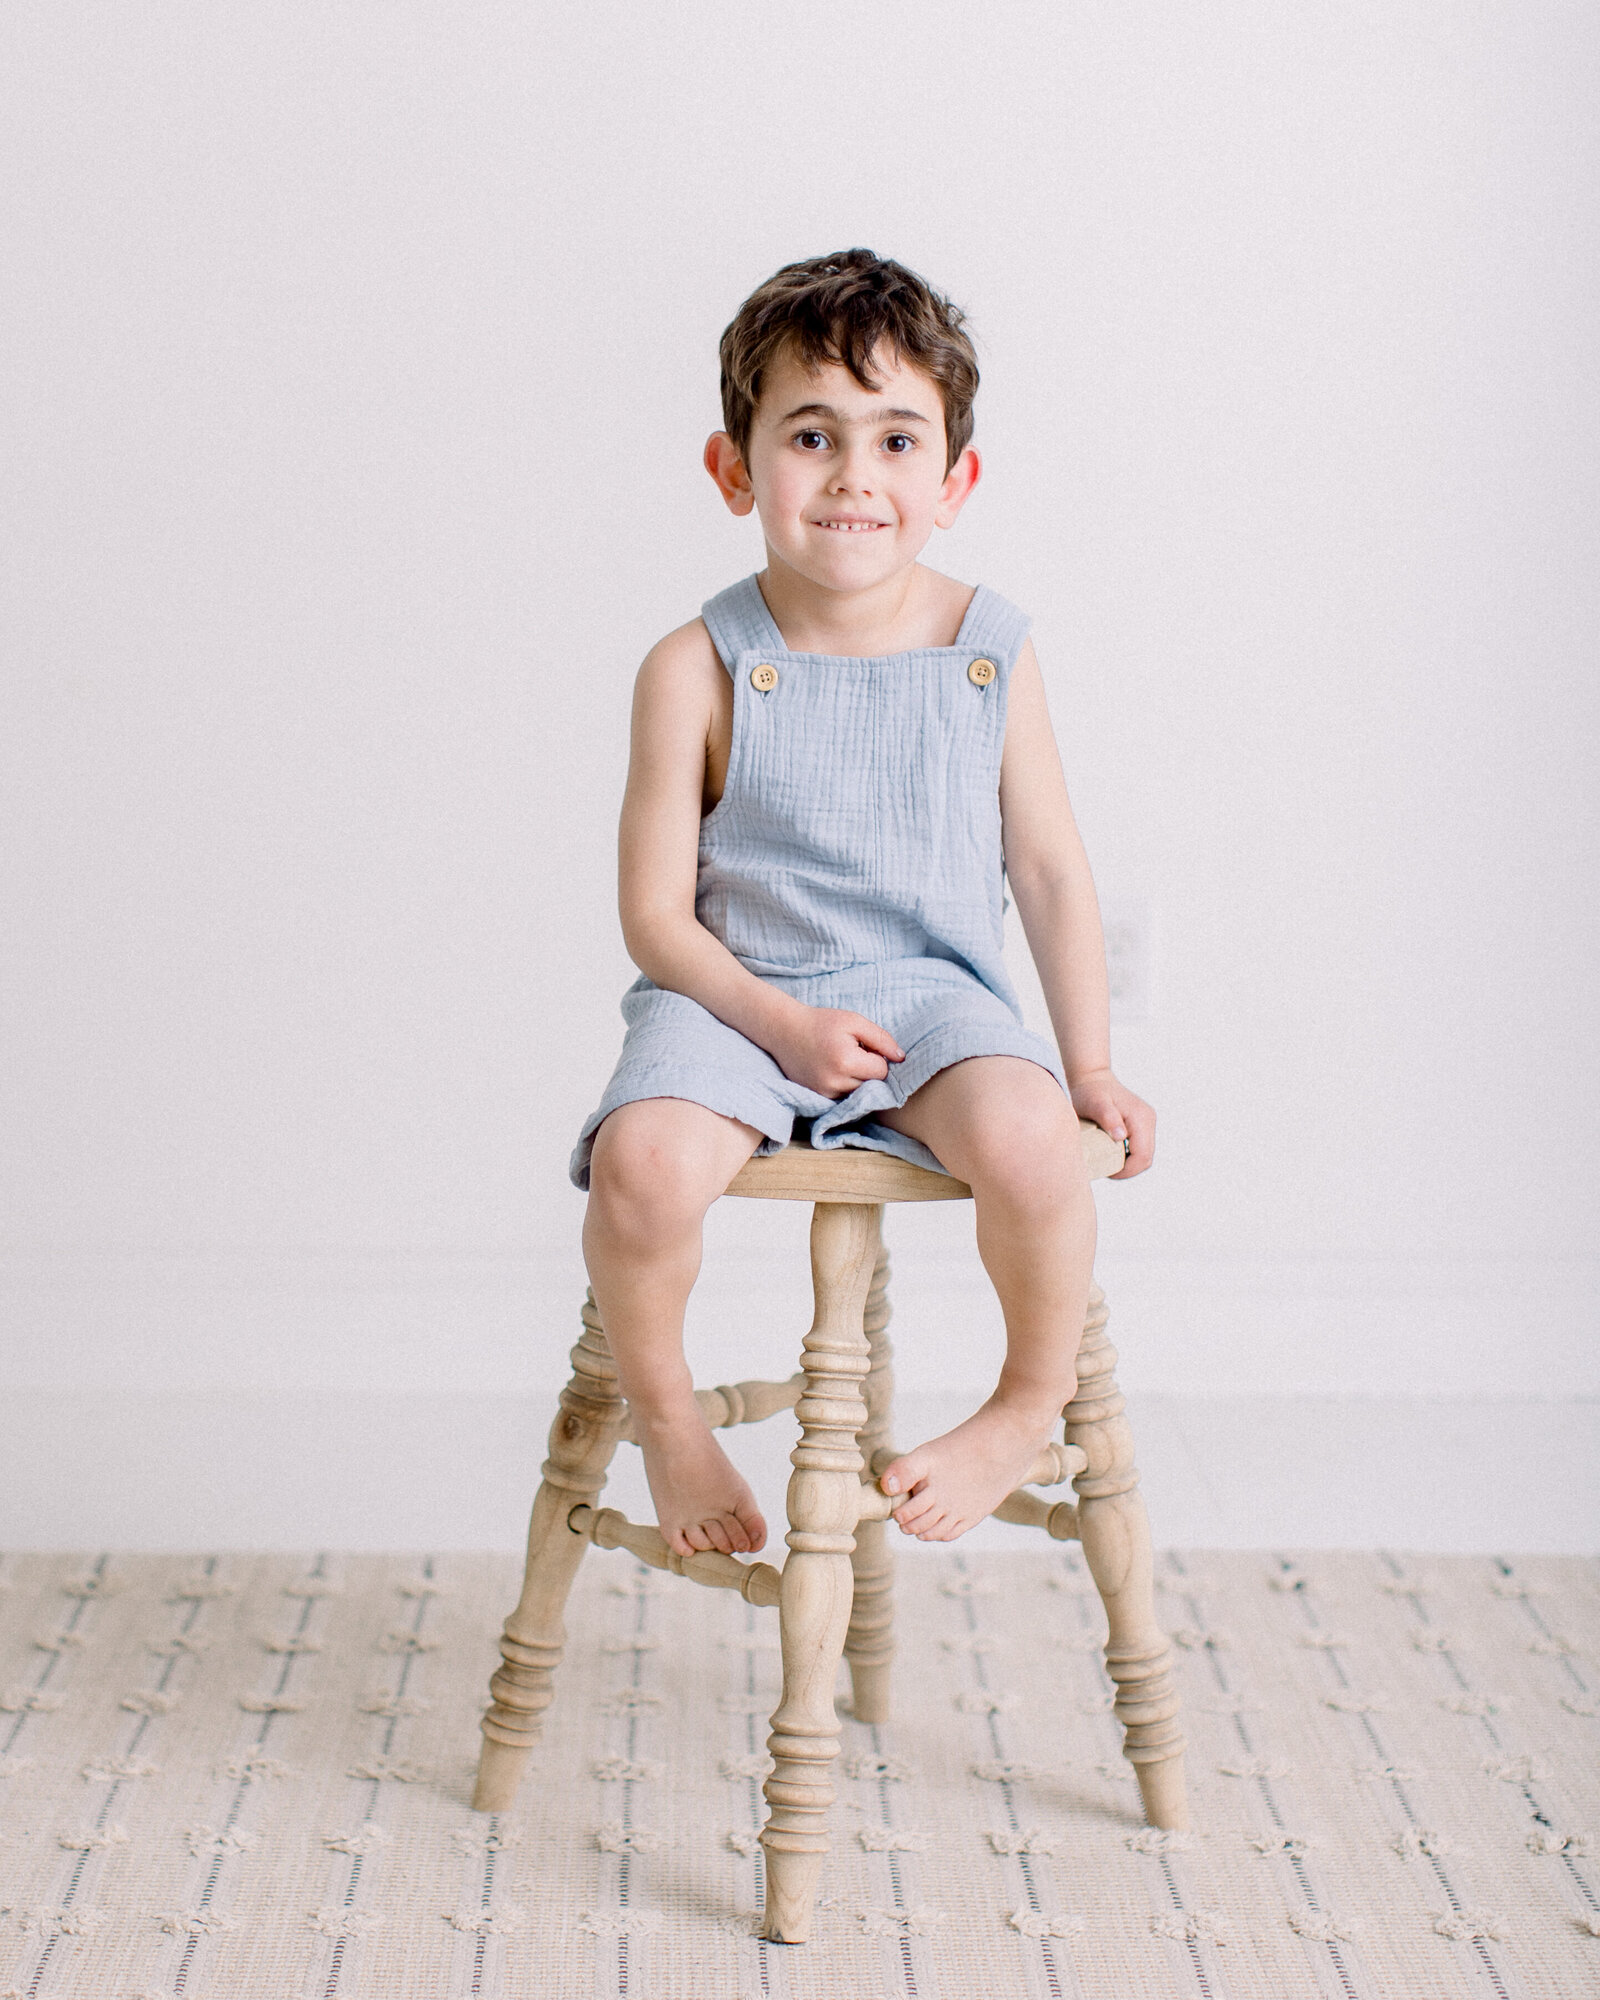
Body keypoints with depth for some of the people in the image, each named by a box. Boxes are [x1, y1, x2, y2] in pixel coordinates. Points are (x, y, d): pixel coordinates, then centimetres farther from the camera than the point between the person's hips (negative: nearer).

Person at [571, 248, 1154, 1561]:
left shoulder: (988, 652, 2)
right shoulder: (698, 672, -5)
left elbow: (1050, 870, 8)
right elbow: (656, 911, -3)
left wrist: (1090, 1066, 4)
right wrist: (783, 1020, -18)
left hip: (930, 988, 1)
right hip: (731, 995, -1)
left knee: (1028, 1135, -32)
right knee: (642, 1160, -32)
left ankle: (1033, 1400, -2)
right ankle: (663, 1416, -1)